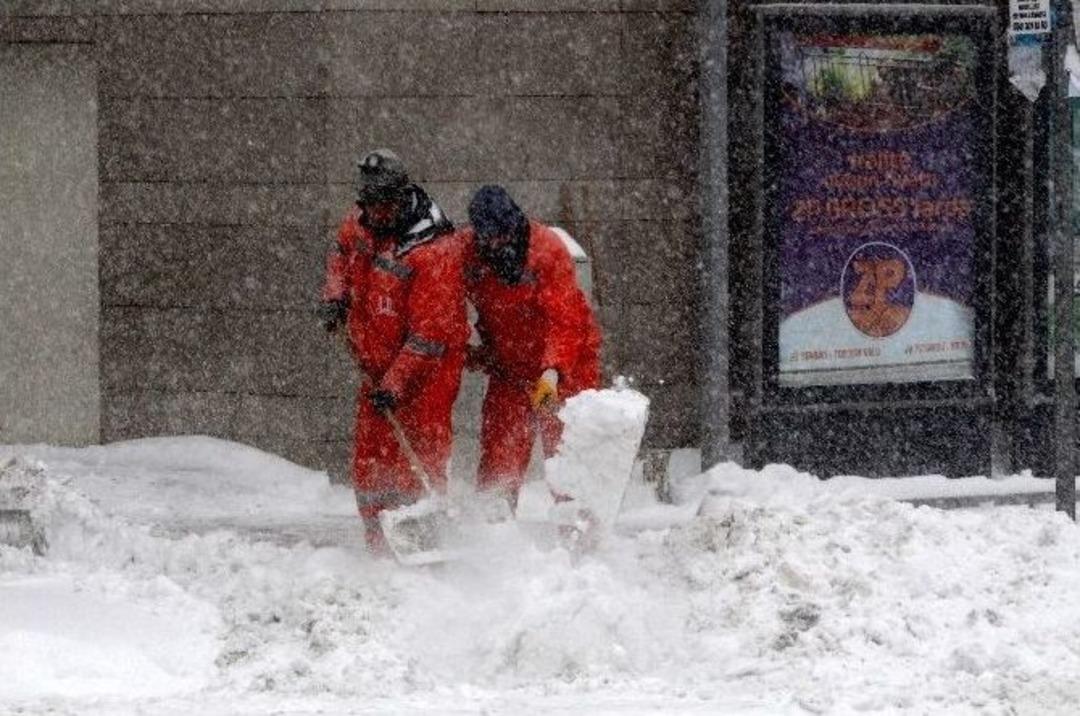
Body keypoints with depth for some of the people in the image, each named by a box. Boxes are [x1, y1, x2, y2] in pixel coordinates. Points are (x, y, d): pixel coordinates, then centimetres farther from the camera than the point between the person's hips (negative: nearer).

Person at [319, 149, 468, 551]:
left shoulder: (434, 250, -23)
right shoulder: (361, 223, 1)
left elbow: (429, 334, -25)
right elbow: (342, 251, 28)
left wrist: (395, 384, -27)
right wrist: (335, 295, 10)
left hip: (425, 368, -8)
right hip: (378, 367, 8)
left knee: (420, 467, -14)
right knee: (371, 467, 9)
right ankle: (382, 551, 16)